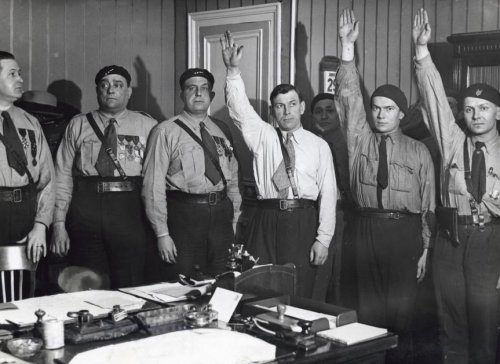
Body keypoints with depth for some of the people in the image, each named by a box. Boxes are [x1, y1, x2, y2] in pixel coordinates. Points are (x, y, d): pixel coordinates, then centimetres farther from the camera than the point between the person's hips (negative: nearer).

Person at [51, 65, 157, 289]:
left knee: (129, 289, 3)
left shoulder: (147, 126, 7)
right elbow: (63, 174, 7)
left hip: (130, 212, -1)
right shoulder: (78, 125, 11)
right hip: (86, 210, 1)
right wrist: (59, 223, -1)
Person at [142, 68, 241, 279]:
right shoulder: (166, 132, -4)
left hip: (221, 215, 5)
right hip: (184, 216, -4)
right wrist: (162, 234, -11)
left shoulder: (222, 131, 13)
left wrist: (234, 220, 8)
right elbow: (154, 185, -7)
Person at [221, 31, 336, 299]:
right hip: (266, 220, 1)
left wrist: (323, 239, -3)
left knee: (299, 296, 1)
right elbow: (239, 107, -4)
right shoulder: (262, 136, 10)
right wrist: (233, 71, -19)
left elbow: (328, 193, 3)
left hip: (304, 222, -1)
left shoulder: (319, 145, 7)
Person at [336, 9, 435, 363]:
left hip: (406, 231, -1)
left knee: (402, 306, 2)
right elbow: (350, 97, -3)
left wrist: (425, 248, 0)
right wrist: (348, 47, -12)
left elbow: (429, 202, 4)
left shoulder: (418, 151, 4)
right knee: (369, 306, 7)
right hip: (368, 227, 2)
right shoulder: (361, 140, 7)